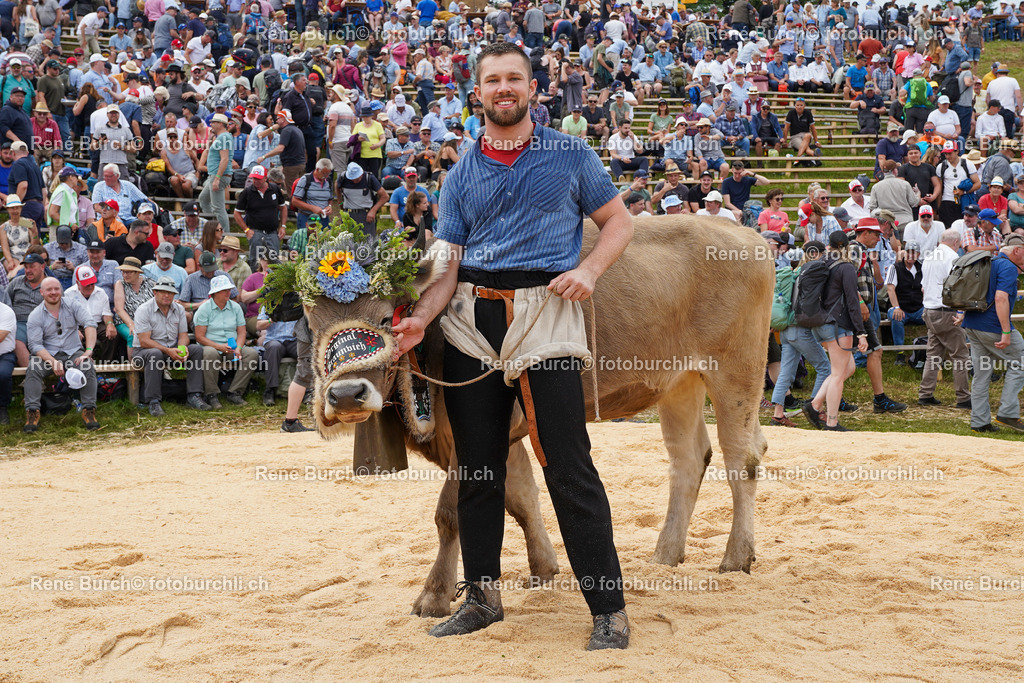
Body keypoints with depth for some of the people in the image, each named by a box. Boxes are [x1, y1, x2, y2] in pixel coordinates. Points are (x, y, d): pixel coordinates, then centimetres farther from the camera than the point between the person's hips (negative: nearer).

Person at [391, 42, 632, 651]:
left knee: (569, 466, -8)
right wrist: (420, 319, -7)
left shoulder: (571, 155, 9)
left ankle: (608, 608, -3)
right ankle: (482, 596, 20)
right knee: (477, 465, 7)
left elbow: (620, 222, 12)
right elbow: (448, 263, 10)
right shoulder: (462, 176, 15)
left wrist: (587, 270, -6)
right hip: (472, 321, 4)